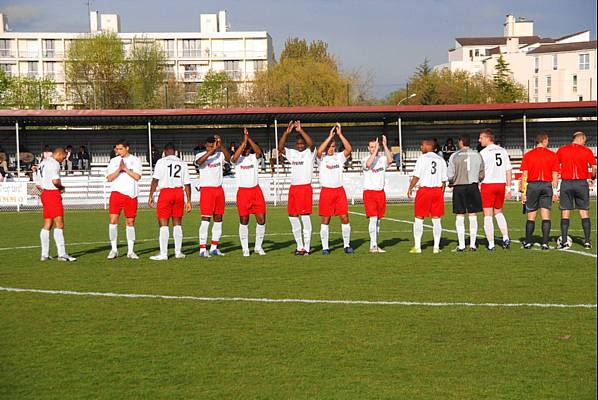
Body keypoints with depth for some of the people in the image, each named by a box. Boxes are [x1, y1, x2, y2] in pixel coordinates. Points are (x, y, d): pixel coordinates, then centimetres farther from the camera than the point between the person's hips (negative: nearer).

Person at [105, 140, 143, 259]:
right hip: (117, 193, 1)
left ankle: (130, 251, 11)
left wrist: (125, 168, -11)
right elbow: (109, 178, 1)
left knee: (130, 222, 4)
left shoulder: (135, 160, 5)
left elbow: (137, 176, -7)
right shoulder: (113, 161, 10)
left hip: (131, 194, -1)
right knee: (113, 221, -8)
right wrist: (119, 169, -12)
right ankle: (114, 249, 0)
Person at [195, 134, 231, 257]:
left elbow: (228, 158, -15)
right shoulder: (201, 155, -3)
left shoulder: (220, 155, 6)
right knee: (206, 219, -10)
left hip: (219, 189, 5)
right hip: (206, 190, -5)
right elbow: (199, 161, -27)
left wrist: (221, 145, -26)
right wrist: (212, 150, -29)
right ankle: (202, 249, -11)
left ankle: (214, 247, 16)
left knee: (218, 219, 7)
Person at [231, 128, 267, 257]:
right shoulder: (237, 159, 2)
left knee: (261, 220, -1)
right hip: (242, 192, -1)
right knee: (244, 221, 2)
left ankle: (258, 247, 14)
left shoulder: (254, 157, 6)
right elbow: (234, 158, -22)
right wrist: (244, 140, -23)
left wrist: (249, 138, -25)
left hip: (256, 190, 2)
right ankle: (245, 249, 11)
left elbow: (259, 152, -17)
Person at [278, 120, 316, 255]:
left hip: (306, 187, -6)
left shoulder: (309, 153, 0)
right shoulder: (291, 153, 12)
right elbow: (280, 148, -3)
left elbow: (311, 144, -21)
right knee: (293, 216, 7)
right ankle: (300, 246, 17)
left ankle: (306, 248, -5)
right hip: (293, 188, 6)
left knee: (305, 216, -8)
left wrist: (300, 130, -24)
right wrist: (287, 132, -12)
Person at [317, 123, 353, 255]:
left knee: (345, 218, 1)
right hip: (326, 191, -2)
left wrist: (340, 134, -13)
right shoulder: (322, 158, 0)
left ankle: (346, 245, 11)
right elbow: (319, 151, -23)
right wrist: (330, 136, -21)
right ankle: (325, 247, 8)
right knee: (325, 220, 2)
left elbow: (349, 149, -10)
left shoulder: (339, 156, 7)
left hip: (340, 191, 2)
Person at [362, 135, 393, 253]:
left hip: (381, 192, 4)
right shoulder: (365, 160, -3)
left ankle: (375, 245, 17)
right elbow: (368, 164, -26)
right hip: (369, 192, -4)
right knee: (373, 218, -13)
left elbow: (390, 160, -16)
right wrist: (376, 150, -22)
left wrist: (385, 145, -17)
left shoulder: (382, 158, 6)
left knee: (378, 220, 9)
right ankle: (373, 245, -13)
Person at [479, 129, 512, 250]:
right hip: (501, 184, 5)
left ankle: (491, 244, -2)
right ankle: (505, 238, 10)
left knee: (488, 215, 0)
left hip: (488, 184, -5)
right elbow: (508, 170, 10)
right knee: (498, 212, 22)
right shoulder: (503, 151, 9)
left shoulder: (484, 152, -8)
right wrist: (508, 188, 14)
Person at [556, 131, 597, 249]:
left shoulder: (562, 150, 4)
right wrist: (592, 178, 16)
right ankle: (587, 241, 5)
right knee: (584, 212, 7)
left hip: (566, 183, 1)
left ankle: (564, 242, 0)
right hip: (582, 183, -1)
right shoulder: (586, 151, 0)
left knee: (565, 213, 3)